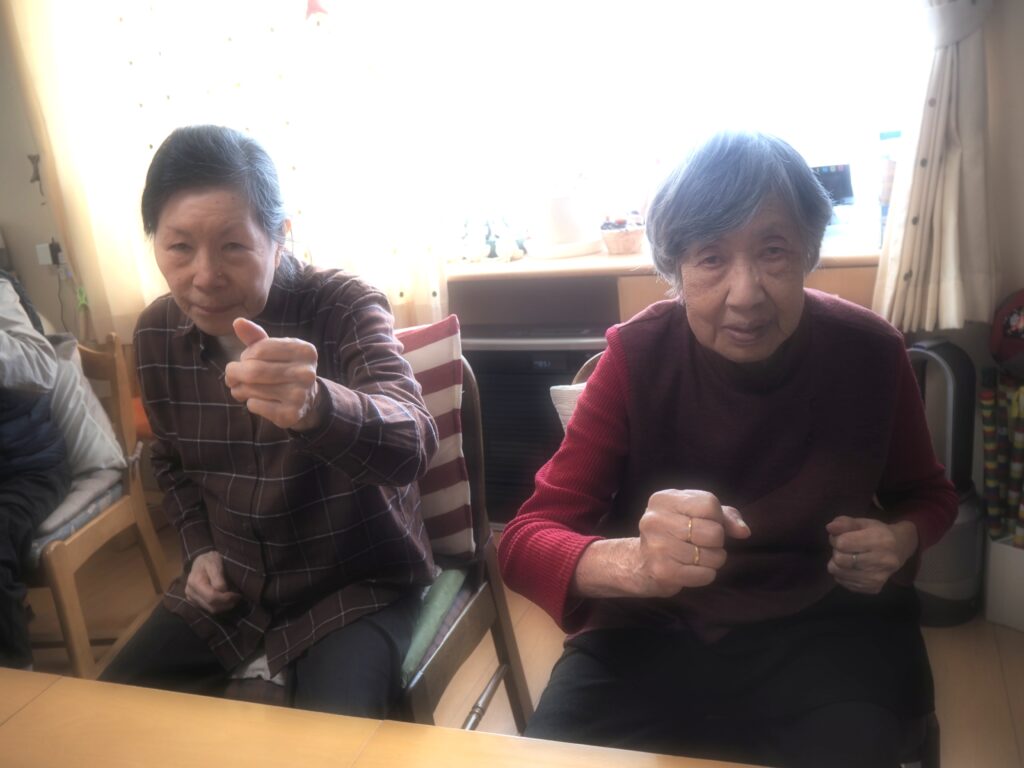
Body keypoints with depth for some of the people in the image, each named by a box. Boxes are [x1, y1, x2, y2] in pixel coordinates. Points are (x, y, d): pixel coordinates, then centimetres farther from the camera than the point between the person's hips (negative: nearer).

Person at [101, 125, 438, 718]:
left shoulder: (345, 308, -21)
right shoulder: (157, 333, -4)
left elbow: (410, 444, -41)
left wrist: (315, 406, -61)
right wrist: (200, 549, 0)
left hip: (357, 584, -5)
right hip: (229, 585, 5)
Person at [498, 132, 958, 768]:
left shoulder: (869, 352, -8)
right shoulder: (637, 357, -13)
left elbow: (927, 495, 13)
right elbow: (527, 540, -18)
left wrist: (899, 540, -12)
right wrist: (634, 561, -41)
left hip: (823, 627, 1)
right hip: (655, 630, 0)